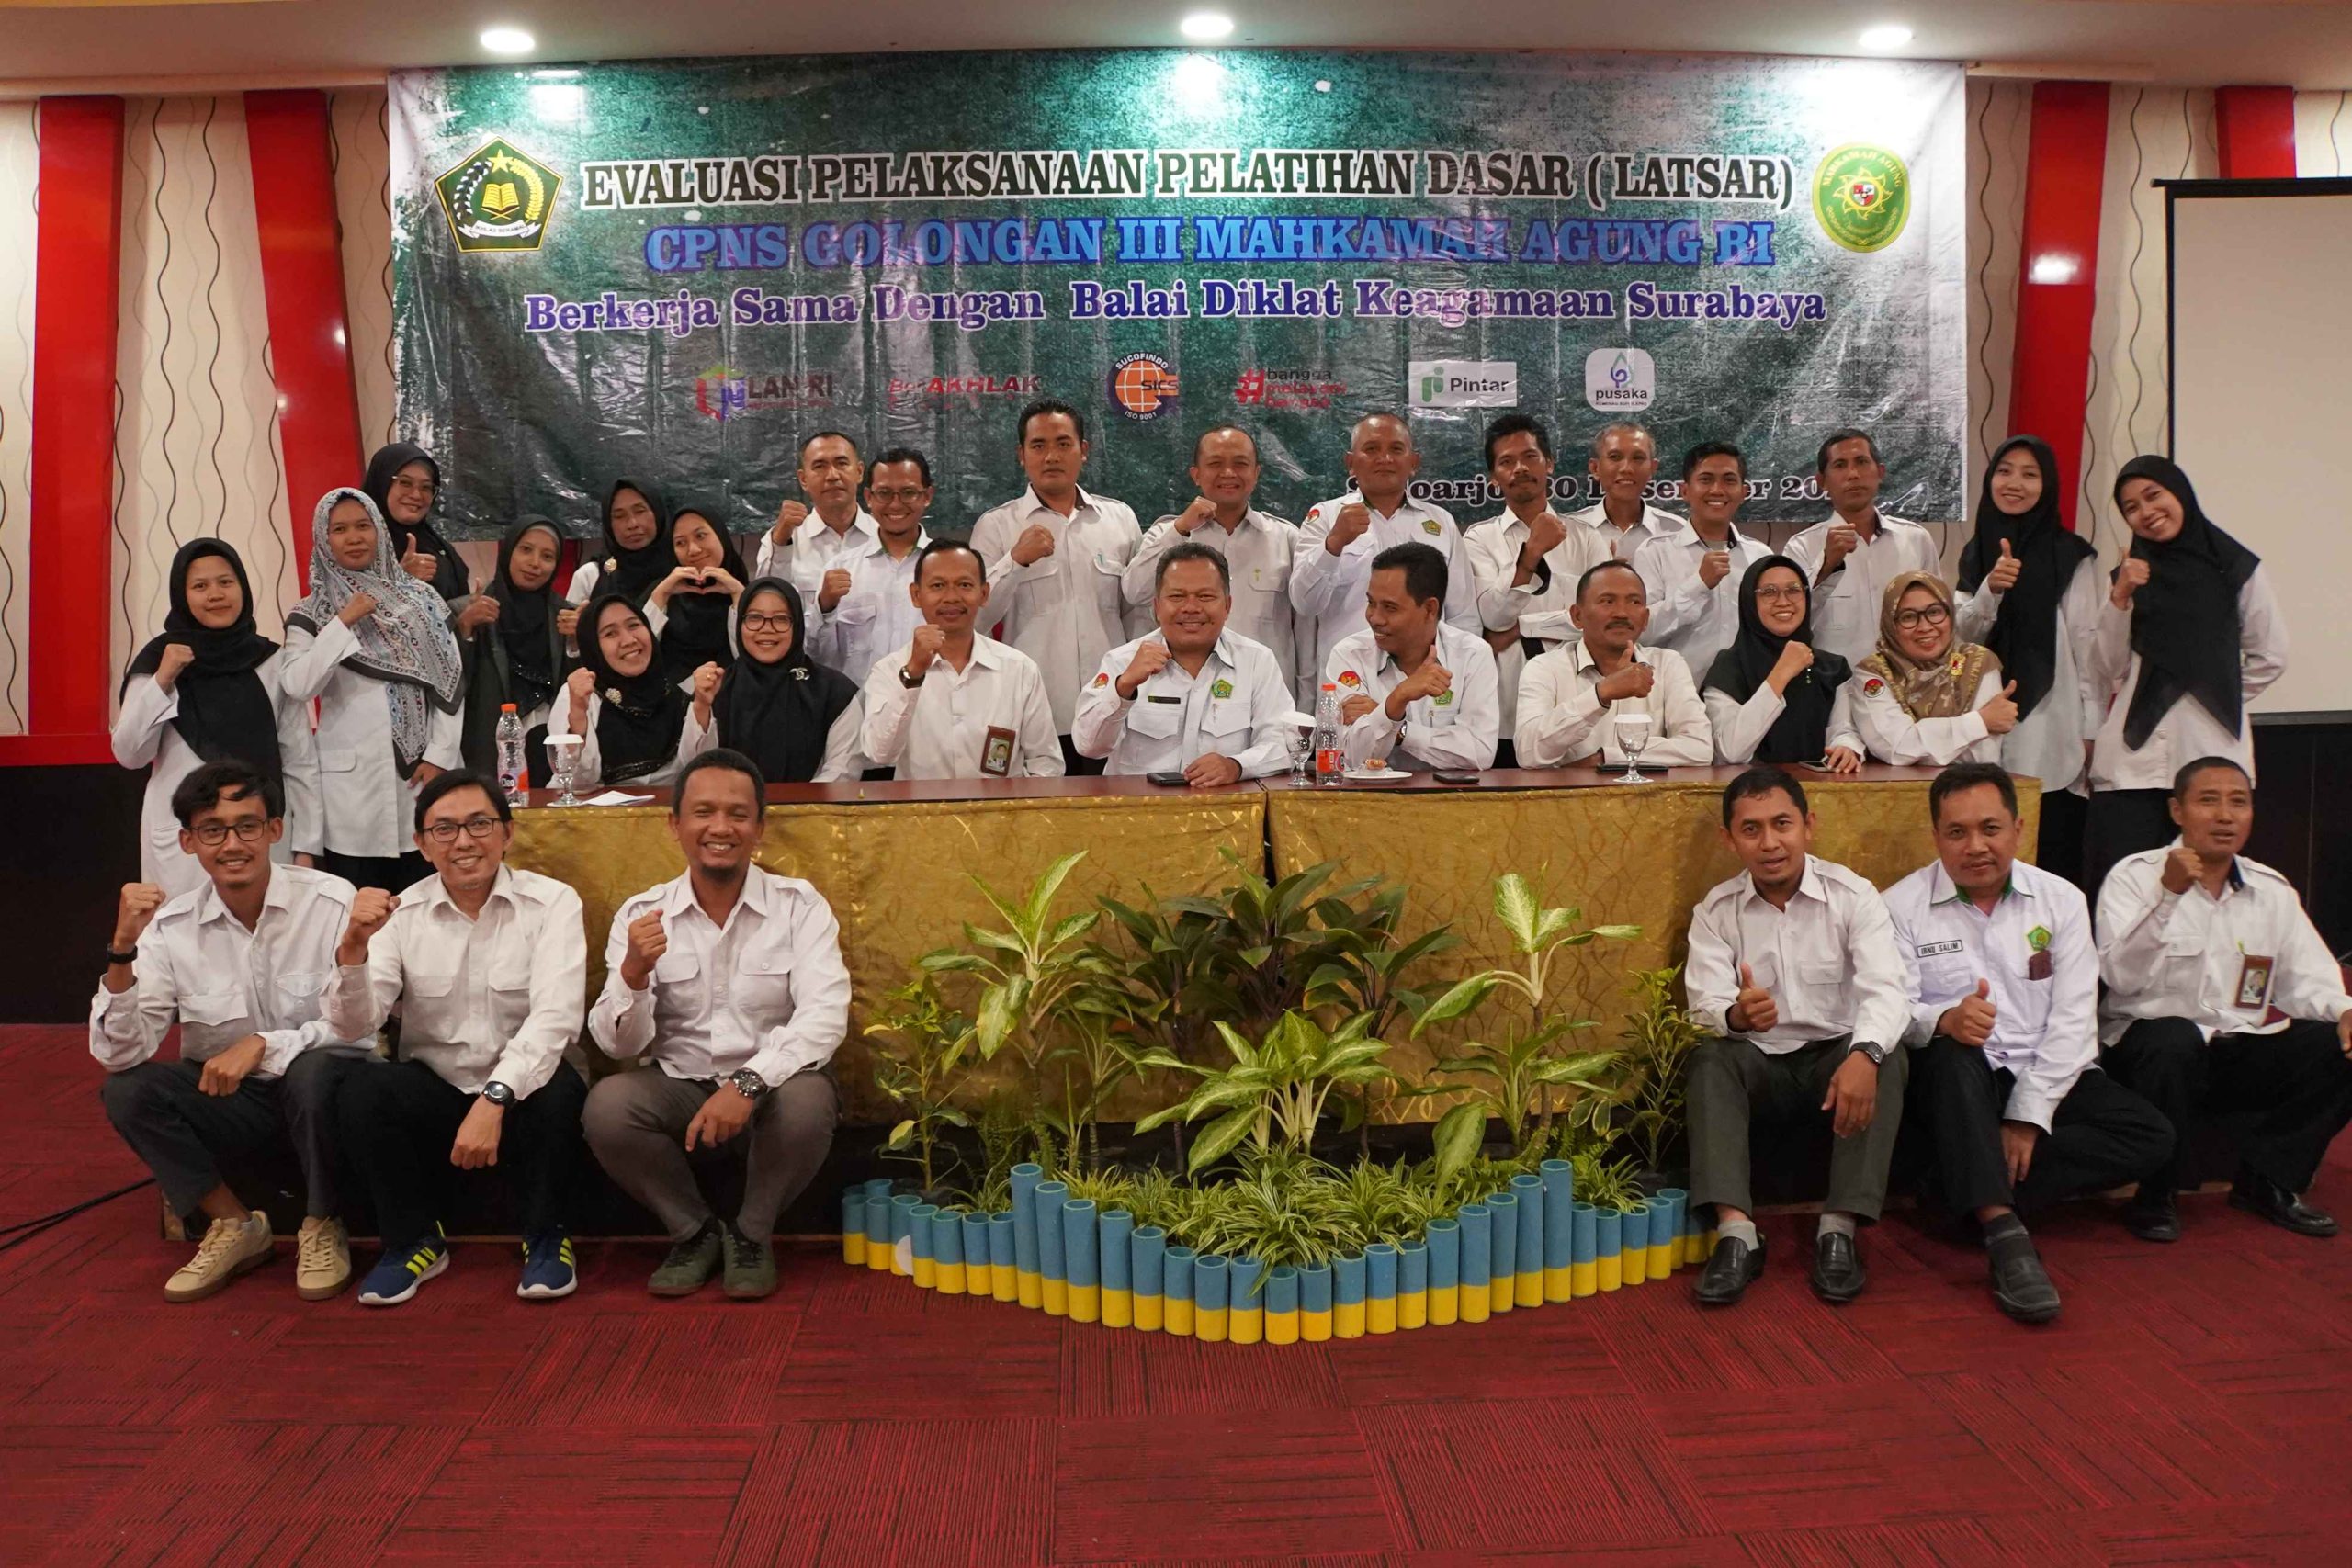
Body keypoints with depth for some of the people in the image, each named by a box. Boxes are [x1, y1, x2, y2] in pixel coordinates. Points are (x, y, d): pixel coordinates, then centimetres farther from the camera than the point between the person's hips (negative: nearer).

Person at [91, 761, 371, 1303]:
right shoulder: (171, 926, -6)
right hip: (227, 1098, 3)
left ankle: (323, 1228, -8)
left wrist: (263, 1046, -26)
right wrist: (123, 948, -24)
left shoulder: (331, 902, -15)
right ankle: (235, 1226, -1)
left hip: (316, 1092, -3)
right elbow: (118, 1053, -12)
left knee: (315, 1070, -34)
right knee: (126, 1091, -20)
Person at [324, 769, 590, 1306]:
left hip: (521, 1089, -2)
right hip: (434, 1094, 2)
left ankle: (545, 1236, -3)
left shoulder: (552, 903, -8)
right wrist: (352, 948, -27)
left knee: (559, 1094, -33)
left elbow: (555, 1017, -21)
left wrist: (495, 1099, -34)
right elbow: (352, 1026, -9)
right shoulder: (401, 915, -1)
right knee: (360, 1093, -25)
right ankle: (414, 1239, 1)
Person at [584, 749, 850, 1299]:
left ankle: (751, 1234, -2)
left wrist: (748, 1083, -31)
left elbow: (825, 1016, -16)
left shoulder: (800, 905, -4)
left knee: (806, 1102, -33)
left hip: (772, 1090, -2)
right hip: (680, 1088, 2)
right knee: (606, 1105, -26)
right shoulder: (641, 915, 1)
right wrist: (634, 972, -24)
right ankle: (693, 1231, 2)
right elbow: (619, 1043, -4)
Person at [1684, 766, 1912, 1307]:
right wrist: (1735, 1015, -39)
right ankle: (1736, 1233, -35)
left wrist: (1863, 1054, -42)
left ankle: (1839, 1230, -28)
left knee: (1888, 1059, -30)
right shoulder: (1715, 911, -2)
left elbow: (1886, 990, -21)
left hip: (1837, 1059, -1)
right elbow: (1705, 1004, -12)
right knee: (1710, 1058, -28)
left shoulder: (1853, 896, -7)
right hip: (1760, 1065, 1)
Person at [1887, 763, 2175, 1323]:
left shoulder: (2061, 900, 7)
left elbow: (2073, 1020, -1)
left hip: (2044, 1076, 4)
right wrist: (1944, 1020, -35)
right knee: (1954, 1054, -36)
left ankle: (1973, 1191, -23)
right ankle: (2003, 1231, -41)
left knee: (2151, 1135, -19)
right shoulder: (1903, 905, 0)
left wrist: (2029, 1115, -11)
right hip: (1956, 1078, -3)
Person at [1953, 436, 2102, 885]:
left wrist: (2092, 731, -5)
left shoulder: (2072, 555, -1)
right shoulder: (1977, 553, 13)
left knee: (2053, 863, -4)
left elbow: (2088, 647, -2)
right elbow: (1963, 637, 5)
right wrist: (1990, 589, -14)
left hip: (2051, 735, -4)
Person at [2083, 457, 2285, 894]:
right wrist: (2119, 600, -4)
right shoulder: (2133, 574, 14)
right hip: (2133, 756, 2)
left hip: (2211, 755, -2)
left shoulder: (2238, 570, 6)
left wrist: (2218, 697, 8)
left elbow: (2270, 657, 13)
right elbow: (2108, 673, 5)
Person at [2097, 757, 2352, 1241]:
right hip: (2150, 1044, -5)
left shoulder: (2273, 890, 12)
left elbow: (2305, 979, 8)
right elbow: (2121, 977, -19)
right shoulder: (2135, 876, -5)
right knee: (2174, 1040, -37)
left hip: (2241, 1054, 5)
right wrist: (2169, 894, -27)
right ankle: (2154, 1196, -16)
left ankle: (2268, 1182, 3)